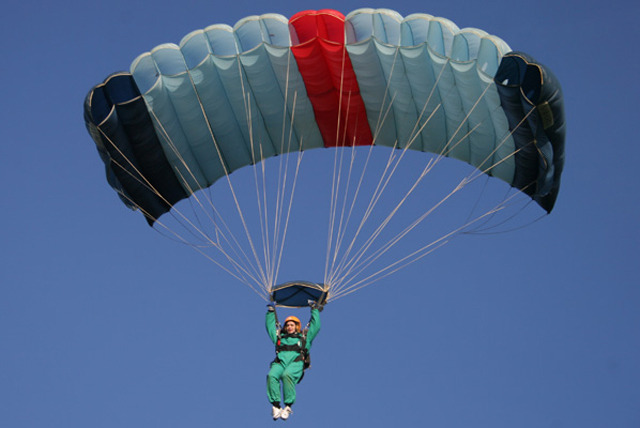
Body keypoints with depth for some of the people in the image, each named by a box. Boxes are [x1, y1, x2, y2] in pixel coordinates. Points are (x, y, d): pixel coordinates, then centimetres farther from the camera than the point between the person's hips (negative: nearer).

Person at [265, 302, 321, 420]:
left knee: (287, 375, -38)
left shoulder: (304, 337, 31)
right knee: (271, 376, -33)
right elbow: (270, 326, 45)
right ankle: (276, 405, -35)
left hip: (296, 362, -3)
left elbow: (316, 326, 32)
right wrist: (271, 312, 47)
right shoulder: (280, 337, 36)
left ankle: (288, 406, -38)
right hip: (280, 361, 3)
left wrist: (315, 311, 39)